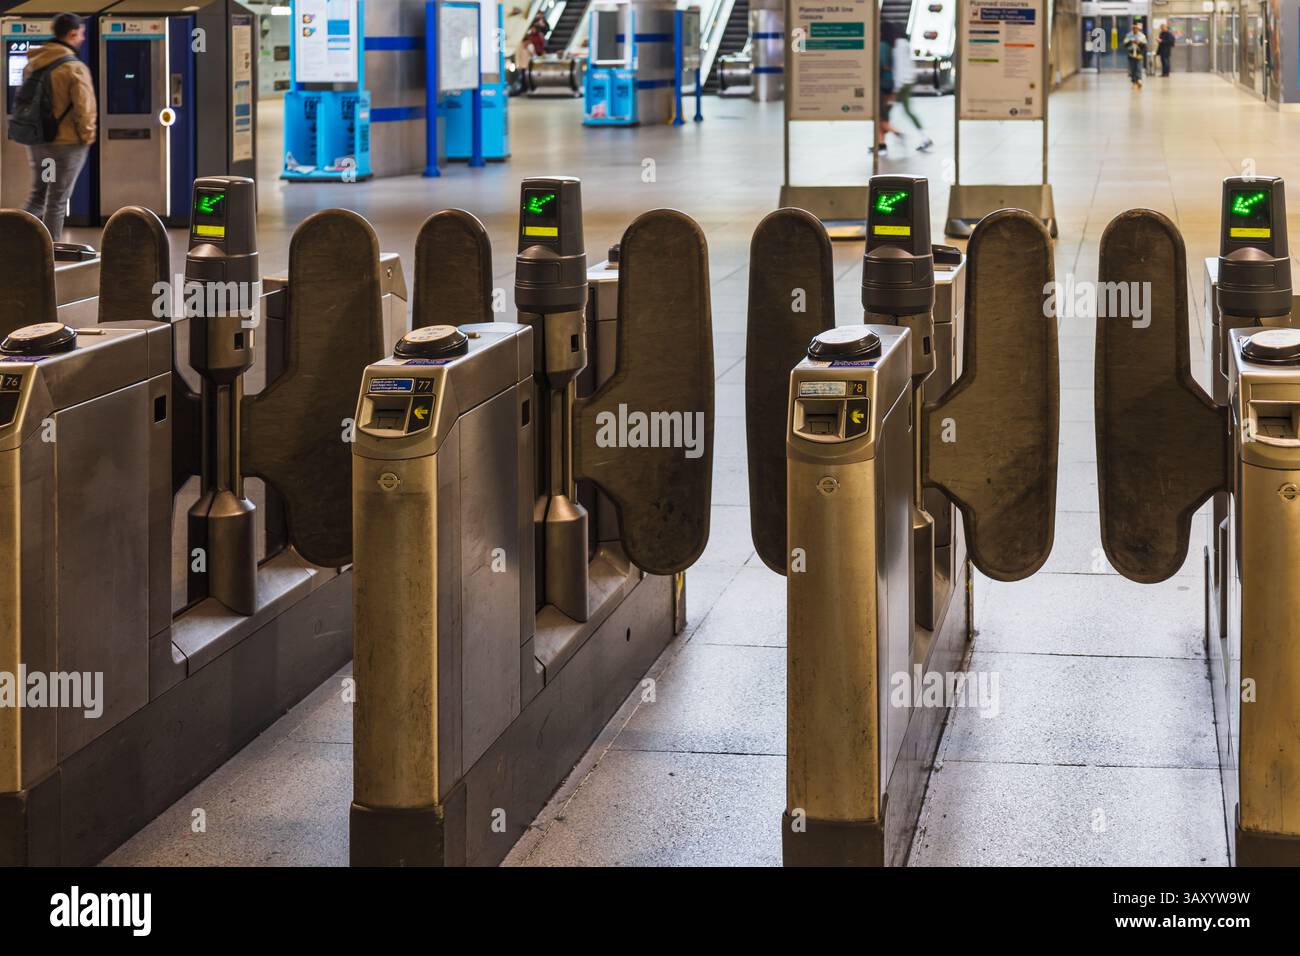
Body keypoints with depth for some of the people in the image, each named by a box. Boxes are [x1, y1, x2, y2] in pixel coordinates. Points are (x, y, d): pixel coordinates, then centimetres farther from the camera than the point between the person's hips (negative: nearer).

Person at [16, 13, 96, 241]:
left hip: (36, 142, 6)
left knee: (37, 195, 20)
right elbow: (84, 108, -19)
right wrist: (87, 137, -4)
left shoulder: (32, 63, 5)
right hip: (67, 143, -6)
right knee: (57, 201, 3)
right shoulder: (75, 68, -17)